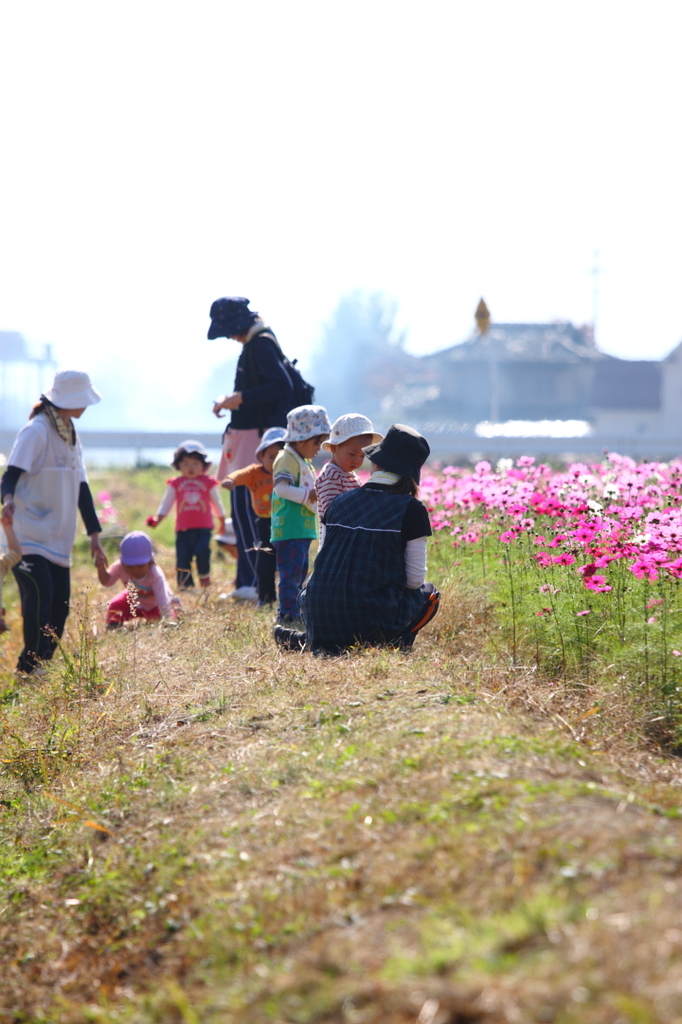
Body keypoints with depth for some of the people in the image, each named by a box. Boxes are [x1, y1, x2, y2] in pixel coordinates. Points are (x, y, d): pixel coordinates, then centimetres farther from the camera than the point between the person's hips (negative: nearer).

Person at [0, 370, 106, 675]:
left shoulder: (71, 435, 14)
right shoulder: (36, 431, -12)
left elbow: (81, 487, 17)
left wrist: (94, 534, 15)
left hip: (58, 541, 8)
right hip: (30, 539, -8)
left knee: (59, 609, 5)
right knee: (38, 603, -16)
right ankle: (31, 670, -11)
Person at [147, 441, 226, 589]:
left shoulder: (208, 482, 6)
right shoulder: (176, 484, 7)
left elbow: (217, 503, 17)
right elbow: (166, 503, 11)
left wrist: (222, 522, 24)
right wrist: (157, 519, -2)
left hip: (203, 528, -1)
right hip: (183, 529, 1)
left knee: (202, 551, -22)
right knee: (182, 557, -2)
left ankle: (204, 575, 2)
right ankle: (185, 585, 8)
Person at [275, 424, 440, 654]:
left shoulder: (339, 502, 8)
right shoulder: (411, 510, -5)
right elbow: (415, 579, -2)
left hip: (321, 618, 6)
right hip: (373, 618, -6)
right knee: (428, 594, 24)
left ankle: (303, 639, 14)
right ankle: (388, 644, 0)